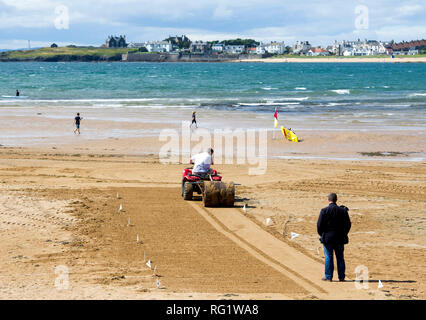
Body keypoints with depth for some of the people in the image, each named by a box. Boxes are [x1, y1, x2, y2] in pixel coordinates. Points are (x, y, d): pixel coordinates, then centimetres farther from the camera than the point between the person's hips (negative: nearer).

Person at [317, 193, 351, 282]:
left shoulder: (324, 211, -10)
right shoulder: (343, 211, -1)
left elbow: (319, 225, -8)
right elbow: (348, 224, 4)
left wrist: (322, 235, 7)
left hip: (327, 238, -3)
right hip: (340, 239, 3)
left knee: (328, 257, 4)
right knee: (340, 258, 10)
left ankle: (328, 277, 5)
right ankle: (341, 277, 13)